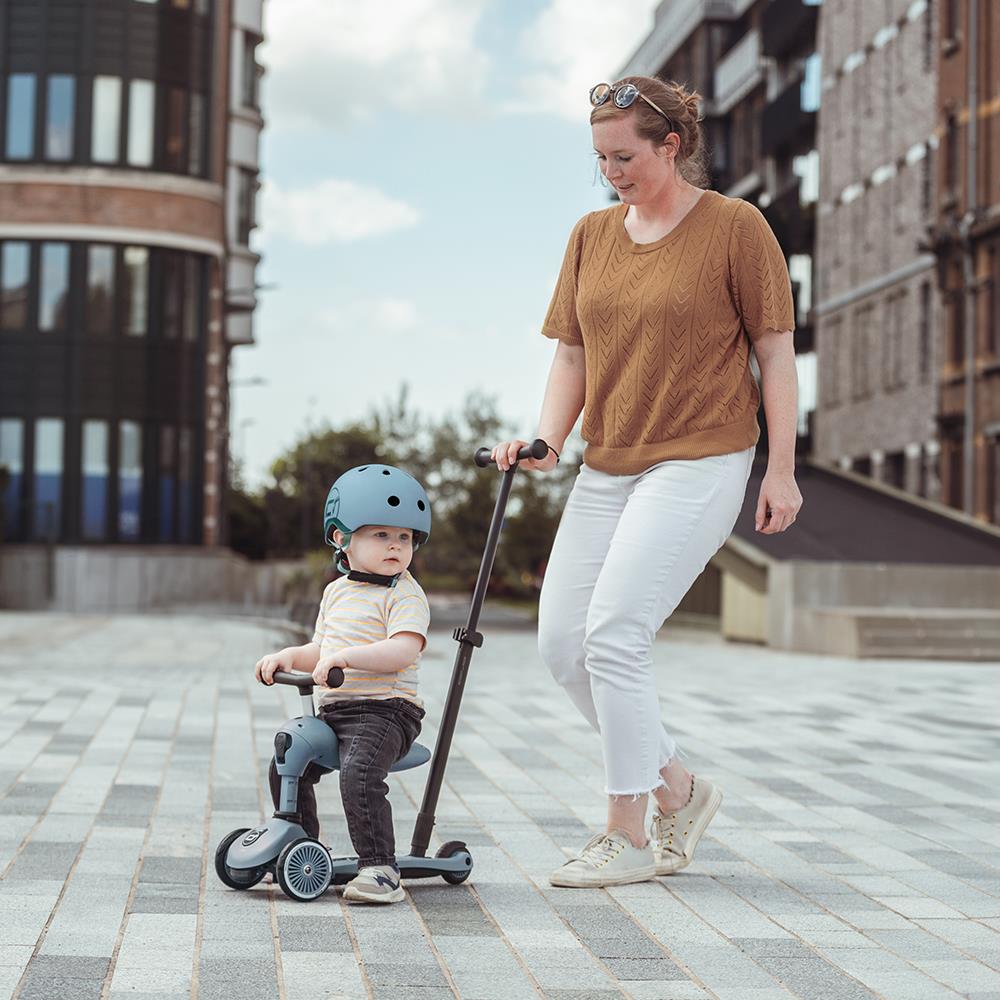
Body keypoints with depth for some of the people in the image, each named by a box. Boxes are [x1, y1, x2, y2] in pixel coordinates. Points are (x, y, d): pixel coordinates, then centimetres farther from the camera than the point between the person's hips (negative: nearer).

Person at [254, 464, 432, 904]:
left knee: (359, 775, -29)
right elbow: (321, 651, 25)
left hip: (385, 710, -8)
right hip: (332, 709, 8)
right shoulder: (337, 591, 16)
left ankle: (379, 868, -23)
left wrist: (345, 656, -32)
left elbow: (404, 650, -23)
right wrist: (289, 656, 5)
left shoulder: (404, 594, -8)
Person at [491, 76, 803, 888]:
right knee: (561, 641, 2)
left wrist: (781, 471, -7)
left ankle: (629, 838, 0)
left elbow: (776, 352, -4)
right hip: (607, 467, 7)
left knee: (613, 634, -15)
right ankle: (676, 787, 21)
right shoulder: (592, 235, 12)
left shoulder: (735, 227, -4)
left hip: (699, 463, -7)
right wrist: (549, 440, -2)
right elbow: (573, 352, 14)